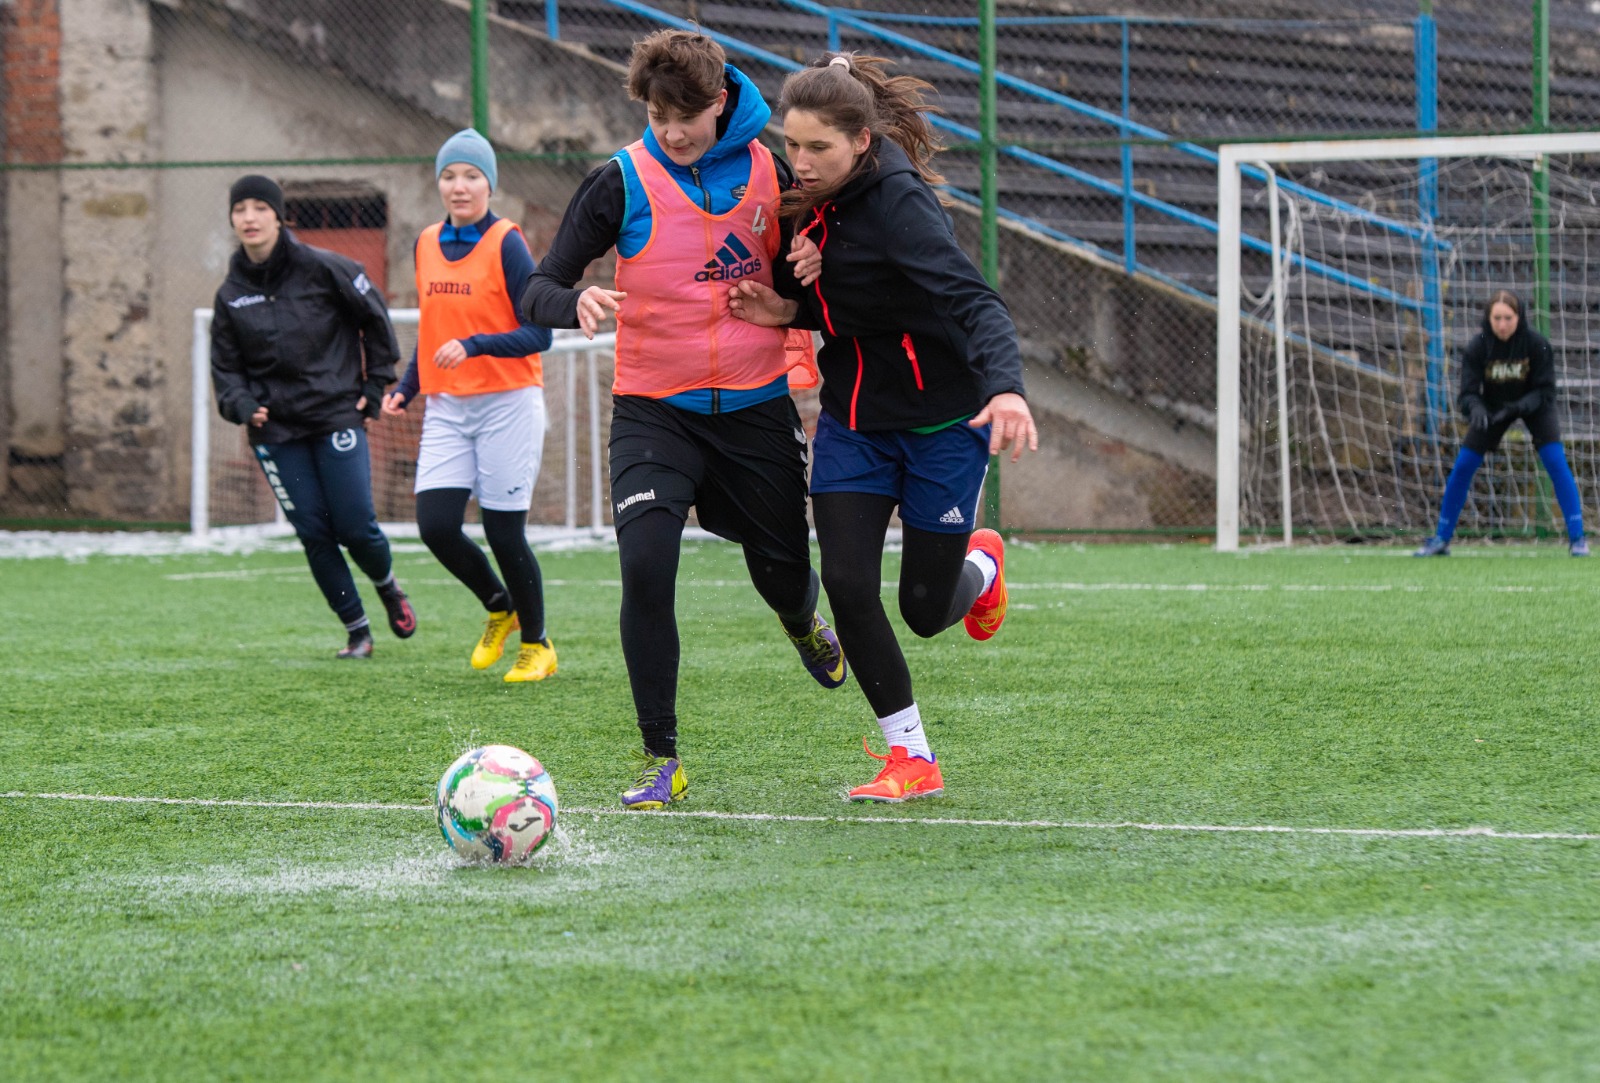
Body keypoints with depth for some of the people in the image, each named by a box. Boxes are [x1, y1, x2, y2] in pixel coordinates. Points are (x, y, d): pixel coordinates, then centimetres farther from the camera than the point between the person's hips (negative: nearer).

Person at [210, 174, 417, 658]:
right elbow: (225, 365, 11)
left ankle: (388, 586, 26)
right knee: (313, 533, -2)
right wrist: (241, 405, -9)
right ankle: (356, 628, 11)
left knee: (355, 527, -7)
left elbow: (375, 317, 5)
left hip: (337, 417, -3)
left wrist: (374, 387, 3)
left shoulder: (321, 269, -5)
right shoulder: (230, 294, 5)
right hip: (275, 429, 3)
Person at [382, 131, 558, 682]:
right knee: (435, 524, -7)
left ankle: (536, 646, 16)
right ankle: (499, 608, 20)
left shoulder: (507, 244, -9)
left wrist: (474, 346, -23)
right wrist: (406, 388, 11)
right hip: (447, 408, 5)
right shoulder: (427, 244, 10)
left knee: (504, 534, -4)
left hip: (507, 404, -5)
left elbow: (538, 334, -12)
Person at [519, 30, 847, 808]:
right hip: (655, 412, -2)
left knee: (783, 573, 11)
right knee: (645, 567, -20)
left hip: (757, 405, 2)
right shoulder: (623, 181, -8)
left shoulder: (769, 171, -1)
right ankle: (661, 760, -9)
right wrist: (575, 302, -32)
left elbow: (794, 271, 16)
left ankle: (805, 624, 52)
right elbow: (537, 292, -9)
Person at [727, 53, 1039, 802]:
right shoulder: (819, 201, -1)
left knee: (925, 611, 2)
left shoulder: (898, 201, -25)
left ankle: (980, 563, 41)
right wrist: (788, 309, -8)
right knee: (846, 582, -9)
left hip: (942, 422, -6)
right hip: (853, 421, 6)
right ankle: (911, 759, 4)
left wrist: (1005, 387, -52)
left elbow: (973, 301, -35)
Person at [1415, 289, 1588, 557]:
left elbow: (1545, 392, -23)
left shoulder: (1537, 344, -27)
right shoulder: (1477, 347, -25)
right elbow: (1467, 393, -25)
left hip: (1533, 404, -1)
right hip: (1493, 407, 1)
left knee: (1556, 462, -19)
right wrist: (1475, 409, -47)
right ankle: (1441, 539, 7)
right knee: (1462, 467, -6)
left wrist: (1519, 406, -41)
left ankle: (1577, 538, -13)